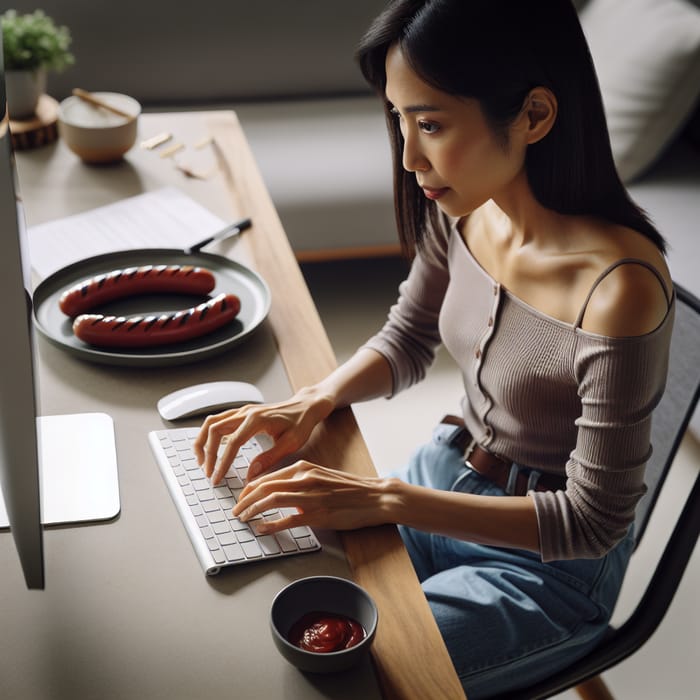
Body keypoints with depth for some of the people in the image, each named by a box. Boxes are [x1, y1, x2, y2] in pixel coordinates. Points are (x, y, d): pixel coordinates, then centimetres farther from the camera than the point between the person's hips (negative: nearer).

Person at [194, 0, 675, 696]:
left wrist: (385, 500, -27)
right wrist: (313, 402, -12)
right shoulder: (462, 211, -11)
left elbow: (592, 521, -23)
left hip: (548, 563, -6)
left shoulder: (618, 291, -32)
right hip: (445, 477, 6)